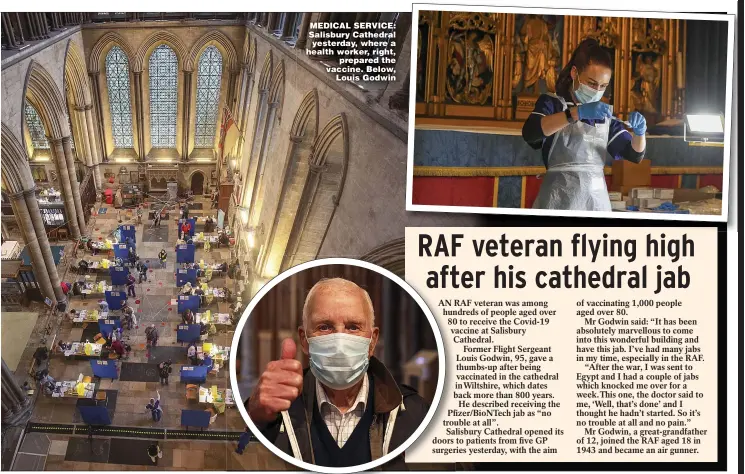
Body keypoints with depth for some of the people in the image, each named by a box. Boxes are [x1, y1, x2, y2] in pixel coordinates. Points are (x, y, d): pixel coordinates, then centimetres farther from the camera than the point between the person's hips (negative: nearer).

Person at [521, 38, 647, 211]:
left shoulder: (604, 115, 17)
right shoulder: (552, 103, 2)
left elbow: (635, 154, 16)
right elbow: (529, 133, -20)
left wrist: (639, 132, -7)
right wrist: (577, 112, -29)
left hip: (597, 199, 6)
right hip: (561, 198, -6)